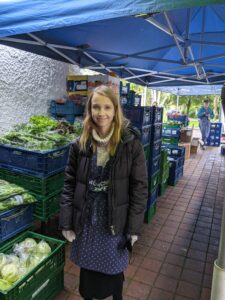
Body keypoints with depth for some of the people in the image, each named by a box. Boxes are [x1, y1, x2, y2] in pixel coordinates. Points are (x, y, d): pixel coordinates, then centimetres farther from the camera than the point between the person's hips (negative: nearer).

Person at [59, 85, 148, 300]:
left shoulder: (131, 144, -12)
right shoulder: (80, 145, -6)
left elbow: (139, 187, -9)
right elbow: (69, 185, -1)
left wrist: (134, 227, -7)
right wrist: (66, 223, -2)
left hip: (115, 221, -1)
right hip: (85, 221, 2)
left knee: (114, 269, 20)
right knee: (87, 268, 21)